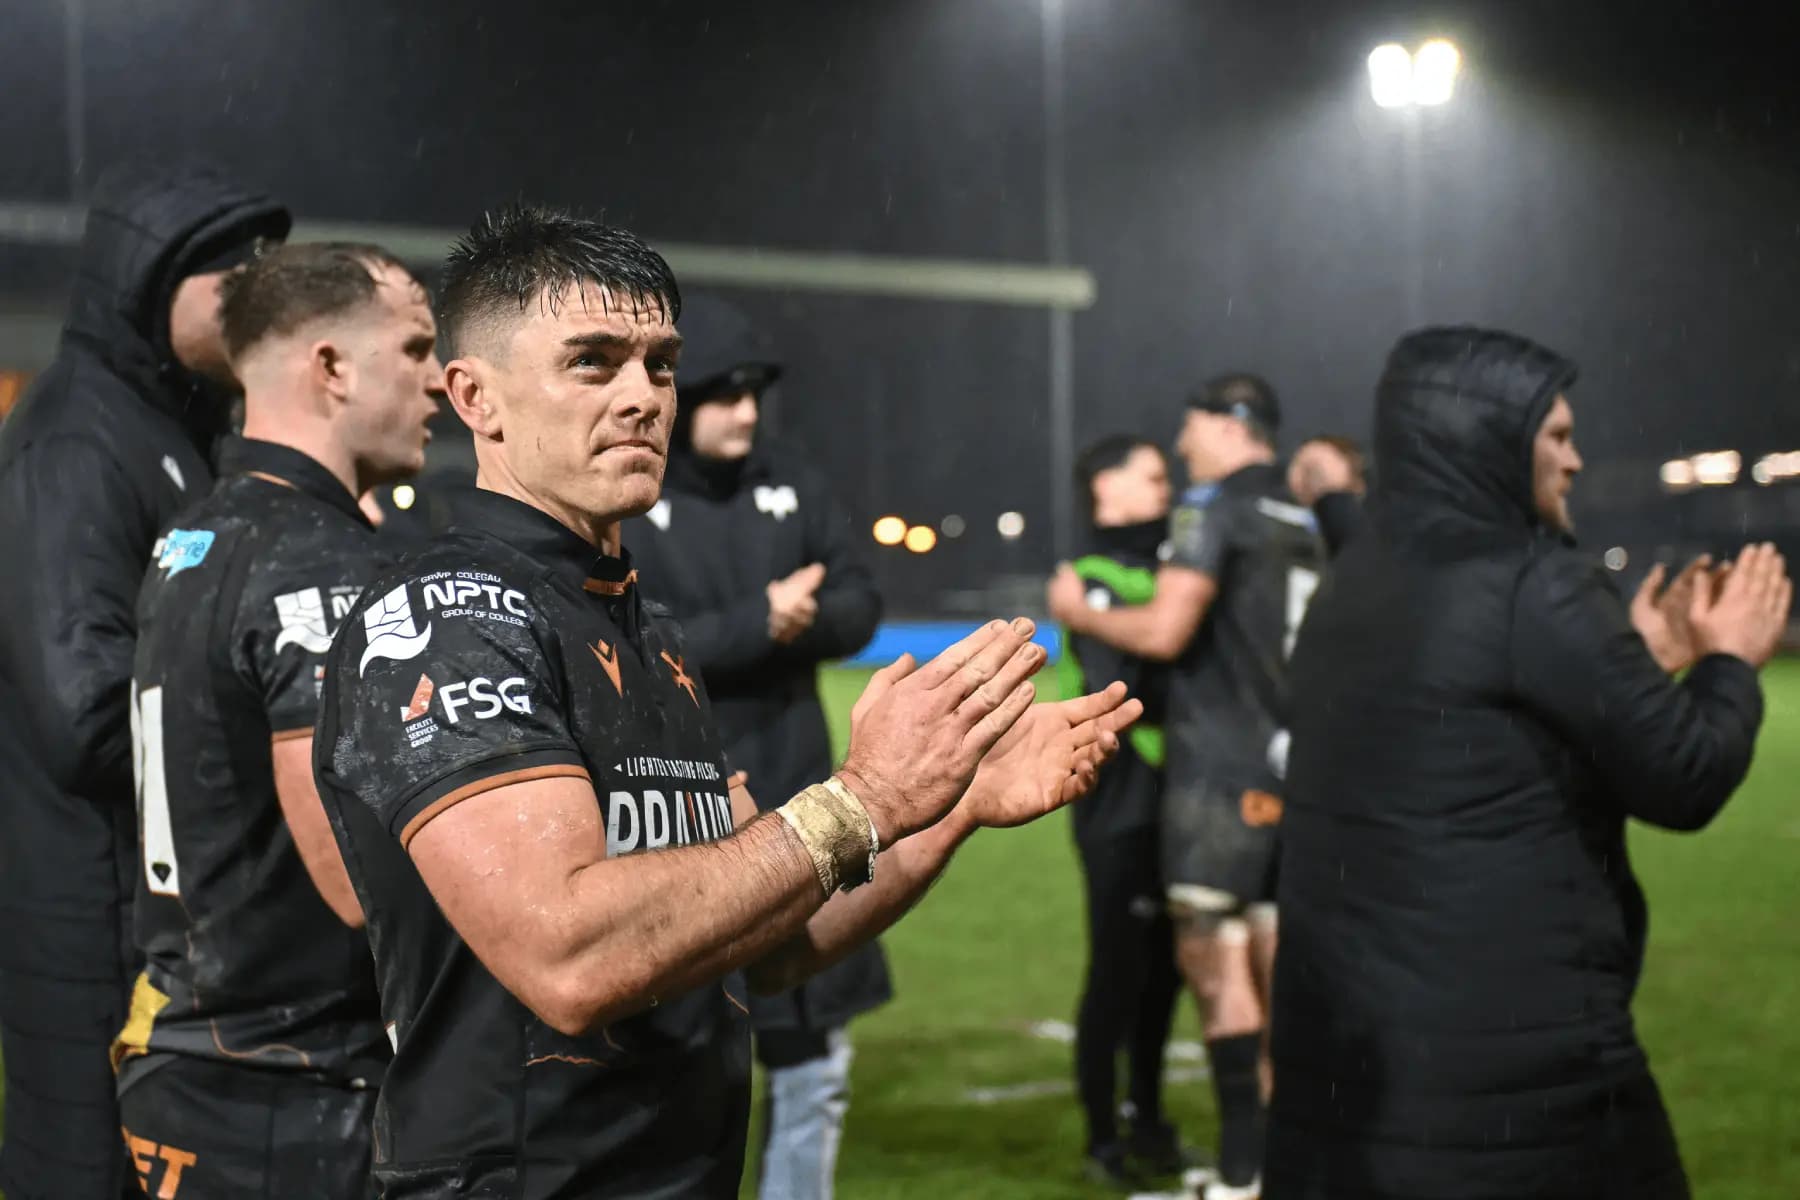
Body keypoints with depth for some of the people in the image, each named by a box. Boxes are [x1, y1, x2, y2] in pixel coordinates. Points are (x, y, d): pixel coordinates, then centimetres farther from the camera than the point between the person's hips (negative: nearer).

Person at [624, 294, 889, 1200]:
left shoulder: (790, 483, 7)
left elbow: (858, 608, 7)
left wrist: (798, 619, -14)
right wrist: (756, 624, -20)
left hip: (793, 813, 6)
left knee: (811, 1066, 14)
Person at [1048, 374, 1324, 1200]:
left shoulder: (1213, 507, -9)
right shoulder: (1305, 524, 15)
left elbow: (1164, 631, -18)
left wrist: (1079, 614, -2)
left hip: (1223, 772, -8)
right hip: (1292, 766, 8)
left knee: (1214, 962, -4)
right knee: (1275, 967, 13)